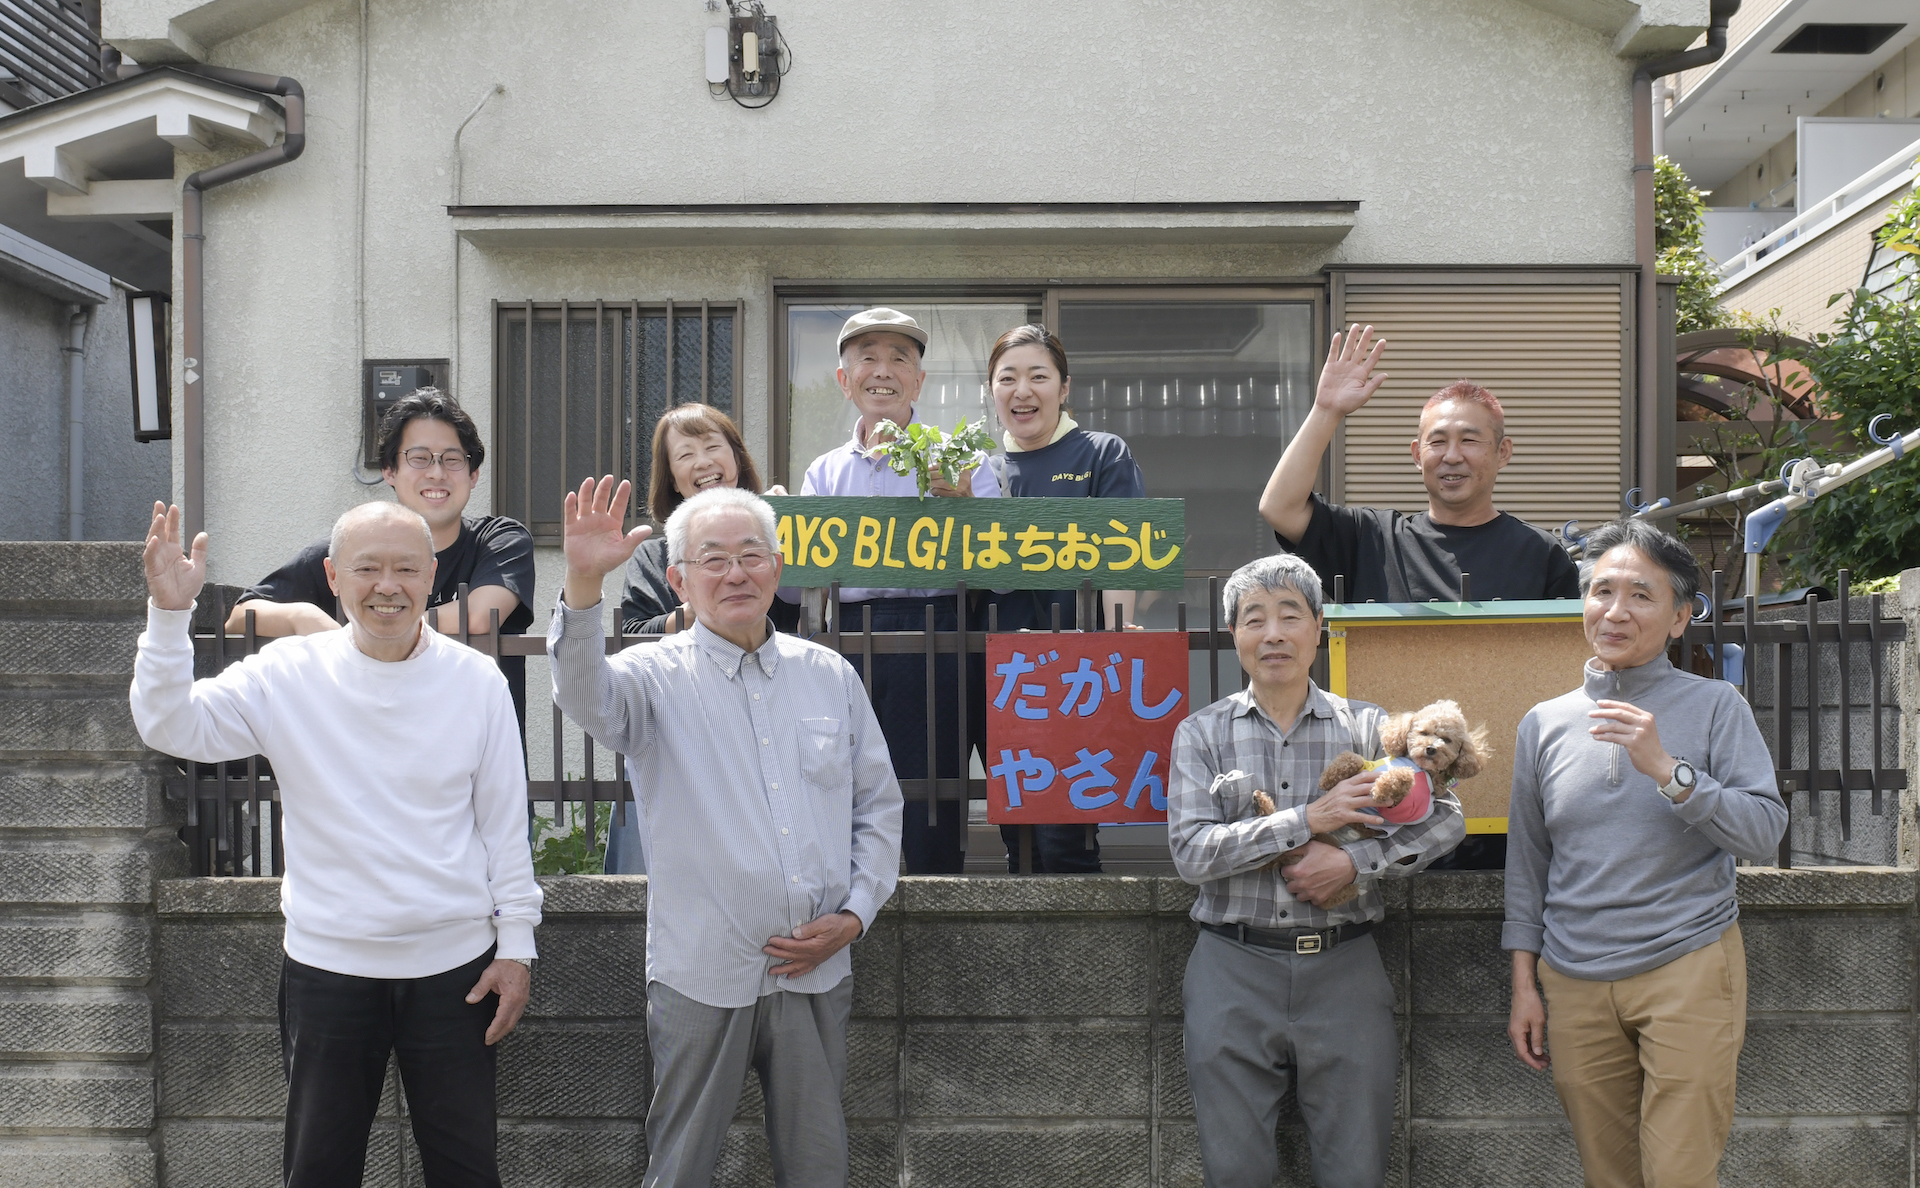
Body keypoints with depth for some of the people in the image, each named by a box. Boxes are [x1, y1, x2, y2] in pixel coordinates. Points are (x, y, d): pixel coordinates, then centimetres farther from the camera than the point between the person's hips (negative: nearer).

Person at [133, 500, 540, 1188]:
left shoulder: (477, 681, -3)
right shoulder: (288, 676, -4)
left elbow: (505, 822, 2)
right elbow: (170, 726, -9)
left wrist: (515, 946, 2)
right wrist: (169, 614, -21)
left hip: (455, 964, 0)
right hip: (327, 967, 0)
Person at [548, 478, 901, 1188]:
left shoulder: (829, 675, 7)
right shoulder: (657, 676, -3)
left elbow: (879, 804, 12)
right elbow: (588, 697, -27)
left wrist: (855, 914, 0)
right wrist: (583, 584, -43)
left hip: (816, 971, 3)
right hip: (702, 975, -3)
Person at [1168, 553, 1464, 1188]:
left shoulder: (1365, 726, 6)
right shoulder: (1201, 734, 3)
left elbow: (1445, 818, 0)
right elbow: (1192, 852, -9)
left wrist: (1354, 860, -15)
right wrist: (1307, 819, -16)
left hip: (1341, 968, 1)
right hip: (1233, 969, 0)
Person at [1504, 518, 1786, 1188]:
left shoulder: (1715, 707, 1)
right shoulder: (1544, 723, 9)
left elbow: (1764, 833, -8)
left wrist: (1666, 770, -19)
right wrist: (1524, 986, 10)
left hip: (1687, 972, -3)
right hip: (1574, 983, 3)